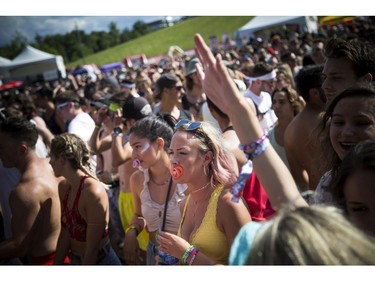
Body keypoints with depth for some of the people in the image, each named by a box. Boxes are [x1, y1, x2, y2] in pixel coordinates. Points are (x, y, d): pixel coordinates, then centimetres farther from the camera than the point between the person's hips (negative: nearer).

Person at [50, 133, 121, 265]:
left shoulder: (93, 192, -26)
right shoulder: (64, 187, -2)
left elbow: (92, 249, -22)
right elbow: (65, 233, 2)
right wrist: (57, 263, 1)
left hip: (100, 260, -7)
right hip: (76, 259, 7)